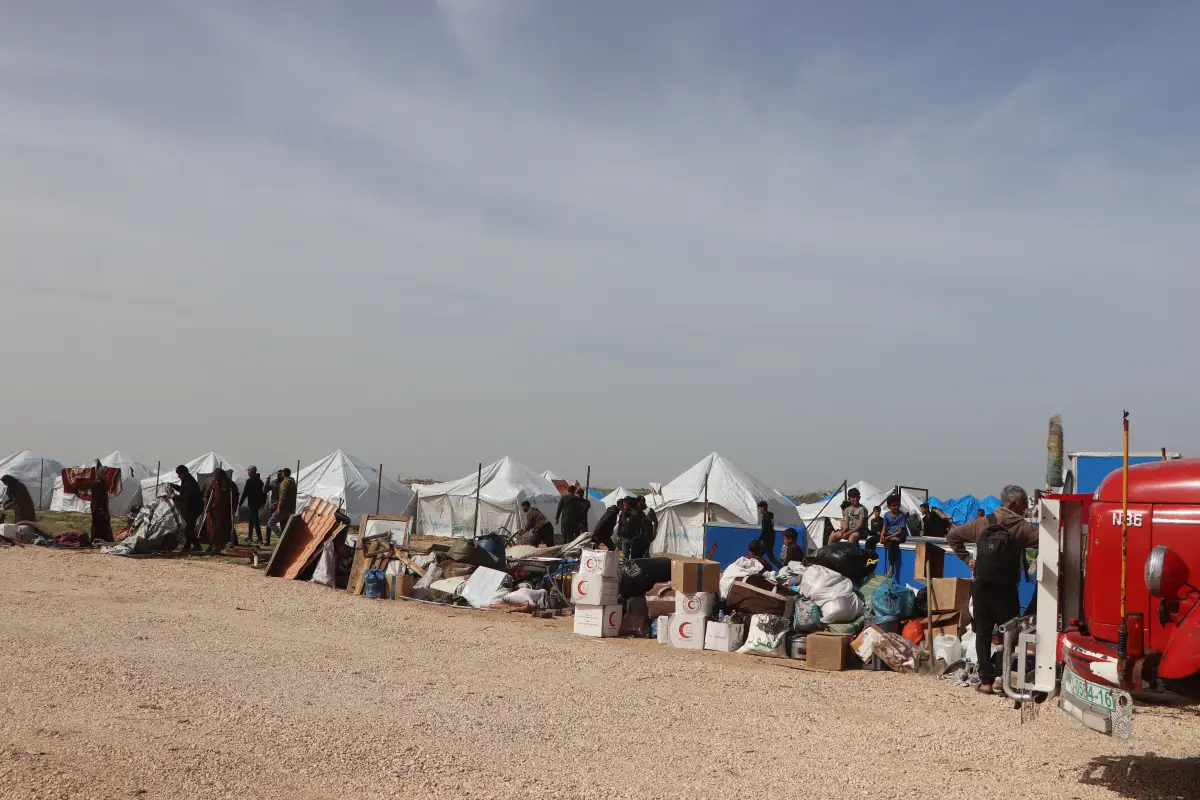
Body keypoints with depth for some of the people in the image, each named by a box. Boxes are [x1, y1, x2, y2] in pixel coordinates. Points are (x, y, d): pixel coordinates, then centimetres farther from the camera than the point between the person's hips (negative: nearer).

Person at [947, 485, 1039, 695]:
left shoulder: (982, 523, 5)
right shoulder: (1021, 527, -6)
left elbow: (953, 536, 8)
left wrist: (966, 558, 9)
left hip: (981, 587, 3)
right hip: (1006, 590, -3)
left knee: (983, 634, 7)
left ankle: (986, 680, 5)